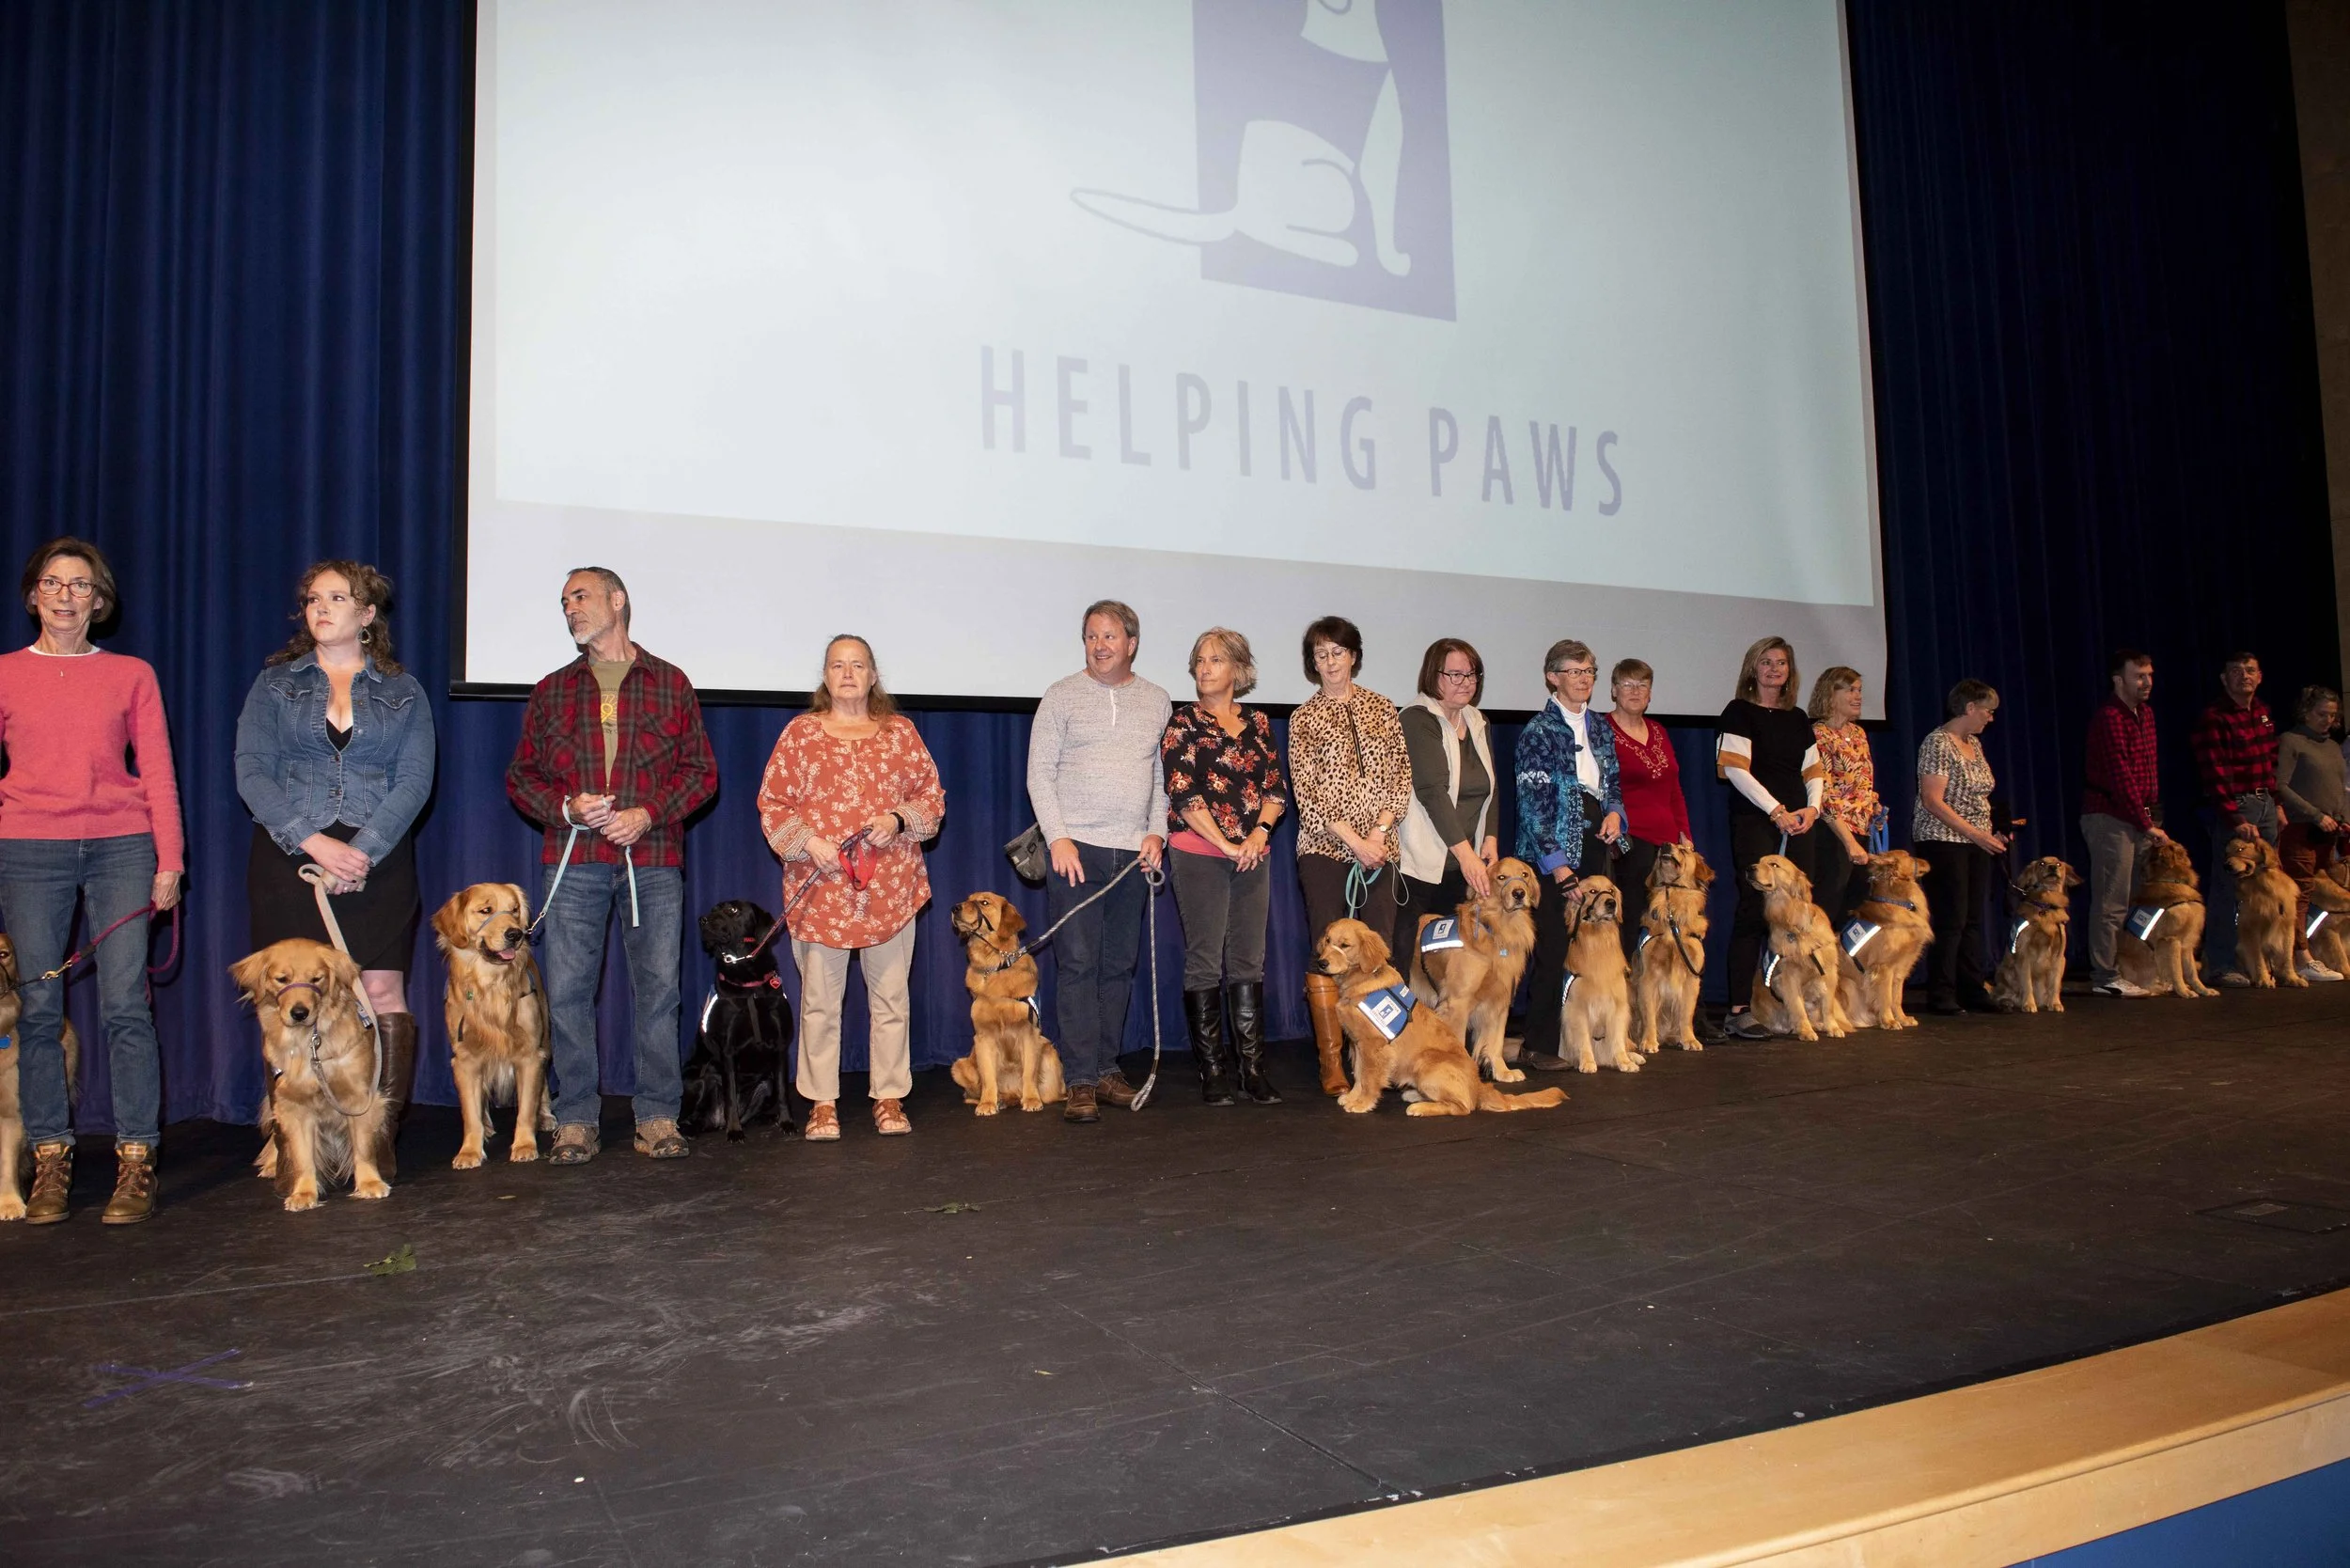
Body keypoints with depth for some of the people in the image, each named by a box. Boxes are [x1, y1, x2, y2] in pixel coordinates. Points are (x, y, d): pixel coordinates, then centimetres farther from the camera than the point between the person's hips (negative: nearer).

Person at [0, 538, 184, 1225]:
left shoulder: (132, 675, 9)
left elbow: (157, 774, 7)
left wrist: (169, 861, 0)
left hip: (121, 847, -1)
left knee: (125, 1005, -4)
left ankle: (136, 1164, 1)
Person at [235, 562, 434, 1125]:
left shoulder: (402, 691, 10)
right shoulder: (276, 683, 12)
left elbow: (415, 781, 0)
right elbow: (251, 772, 1)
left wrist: (362, 850, -14)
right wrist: (315, 843, -13)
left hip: (377, 860, 0)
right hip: (290, 857, 1)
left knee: (383, 994, -7)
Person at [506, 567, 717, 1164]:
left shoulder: (670, 683, 11)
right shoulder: (550, 692, 17)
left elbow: (701, 770, 7)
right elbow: (521, 776, 14)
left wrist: (648, 813, -8)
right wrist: (566, 807, -6)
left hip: (653, 858, -1)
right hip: (573, 860, 2)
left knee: (658, 988, -2)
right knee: (568, 990, -1)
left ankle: (658, 1118, 6)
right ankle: (576, 1120, 8)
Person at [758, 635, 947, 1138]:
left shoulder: (901, 731, 10)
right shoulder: (800, 733, 6)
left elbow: (932, 795, 10)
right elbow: (772, 802, 4)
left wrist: (898, 820, -8)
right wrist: (807, 842, -11)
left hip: (890, 887, 1)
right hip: (820, 889, -1)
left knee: (890, 998, 6)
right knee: (820, 1000, 3)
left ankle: (890, 1097, 16)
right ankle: (822, 1102, 13)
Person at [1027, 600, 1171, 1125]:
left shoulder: (1157, 702, 12)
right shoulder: (1062, 695, 2)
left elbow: (1163, 776, 14)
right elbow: (1039, 774, -1)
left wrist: (1157, 832, 1)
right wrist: (1058, 838, -10)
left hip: (1134, 853, 3)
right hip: (1076, 848, -3)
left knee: (1119, 966, 7)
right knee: (1078, 964, -5)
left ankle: (1107, 1067, 17)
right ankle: (1081, 1081, -2)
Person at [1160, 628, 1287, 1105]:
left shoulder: (1258, 723, 12)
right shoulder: (1183, 723, 0)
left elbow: (1275, 788, 10)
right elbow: (1182, 794, -8)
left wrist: (1259, 833, -9)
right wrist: (1225, 844, -13)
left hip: (1252, 854, 4)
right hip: (1199, 853, -4)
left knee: (1249, 959, 5)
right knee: (1205, 961, -2)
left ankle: (1253, 1066, 11)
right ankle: (1212, 1071, 5)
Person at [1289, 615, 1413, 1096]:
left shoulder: (1382, 708, 10)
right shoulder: (1304, 717, 3)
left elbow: (1401, 775, 6)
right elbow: (1307, 791, -4)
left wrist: (1379, 829, -8)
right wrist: (1354, 840, -12)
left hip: (1380, 847, 3)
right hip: (1325, 848, -3)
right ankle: (1332, 1062, 2)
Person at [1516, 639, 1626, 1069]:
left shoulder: (1601, 728, 14)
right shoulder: (1538, 731, -6)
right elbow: (1532, 804, -11)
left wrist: (1615, 812, 1)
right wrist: (1558, 866, -14)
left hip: (1595, 846, 6)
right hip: (1553, 855, -6)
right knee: (1552, 949, -7)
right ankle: (1539, 1046, 1)